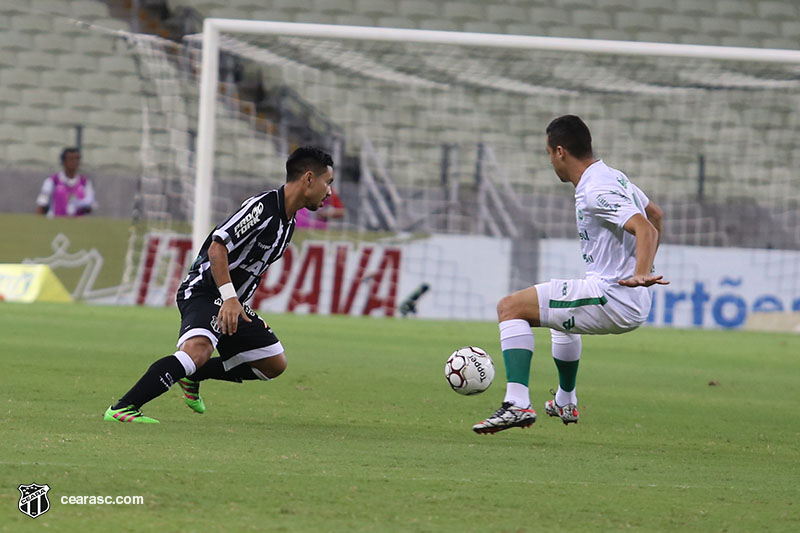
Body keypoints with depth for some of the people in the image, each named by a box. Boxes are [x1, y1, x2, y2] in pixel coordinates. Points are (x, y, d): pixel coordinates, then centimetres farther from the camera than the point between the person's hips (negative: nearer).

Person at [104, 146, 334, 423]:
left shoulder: (287, 223, 14)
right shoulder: (263, 207, -17)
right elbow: (217, 247, -25)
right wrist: (229, 297, -33)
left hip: (231, 303, 10)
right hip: (204, 291, -10)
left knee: (275, 364, 10)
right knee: (198, 350, -35)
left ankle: (192, 376, 21)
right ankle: (122, 408, -35)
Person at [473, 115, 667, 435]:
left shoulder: (596, 192, -18)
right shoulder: (613, 176, 14)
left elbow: (646, 229, -29)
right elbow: (655, 215, 29)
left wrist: (640, 274, -42)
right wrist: (643, 270, 33)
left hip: (613, 300, -11)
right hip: (635, 305, 11)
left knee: (510, 308, -13)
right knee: (560, 312, 40)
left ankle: (517, 404, -26)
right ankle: (565, 403, 53)